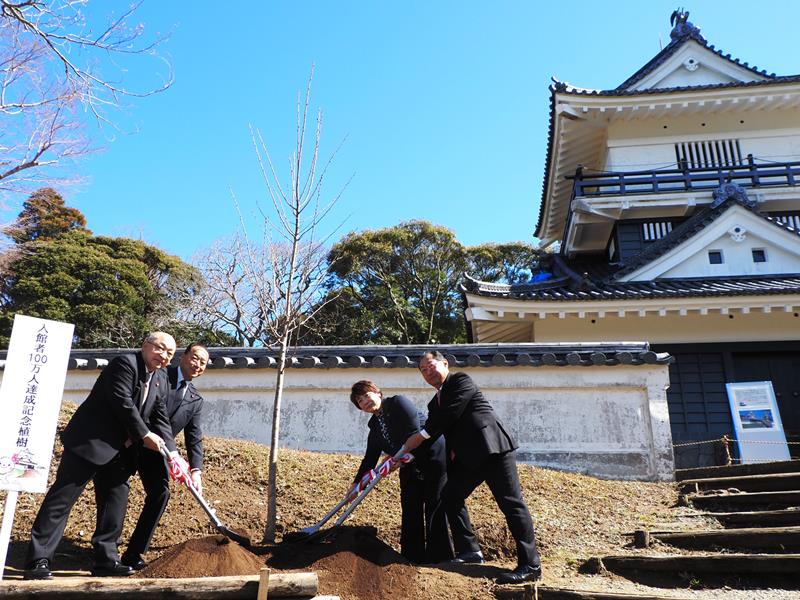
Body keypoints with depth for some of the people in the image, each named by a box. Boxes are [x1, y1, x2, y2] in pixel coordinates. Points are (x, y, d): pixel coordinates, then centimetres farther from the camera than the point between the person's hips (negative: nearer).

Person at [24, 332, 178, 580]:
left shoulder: (161, 379, 8)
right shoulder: (125, 363, -15)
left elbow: (160, 418, 5)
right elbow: (122, 403, -22)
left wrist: (171, 452, -7)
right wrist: (144, 435, -17)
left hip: (118, 451, 8)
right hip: (89, 442, -8)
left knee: (116, 501, 7)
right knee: (62, 498, -4)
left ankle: (105, 560, 15)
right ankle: (37, 561, 1)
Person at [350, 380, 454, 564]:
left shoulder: (399, 402, -10)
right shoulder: (374, 426, 12)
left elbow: (415, 432, -21)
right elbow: (370, 459, 15)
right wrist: (357, 484, 11)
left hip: (434, 459, -8)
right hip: (410, 469, 8)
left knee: (435, 510, -4)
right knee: (410, 513, 8)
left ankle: (440, 558, 4)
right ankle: (413, 558, 18)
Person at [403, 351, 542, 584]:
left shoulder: (461, 381, -3)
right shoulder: (435, 402, 22)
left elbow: (450, 413, -14)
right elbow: (433, 431, 17)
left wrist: (421, 435, -7)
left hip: (494, 448, -9)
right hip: (468, 457, 9)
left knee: (511, 503, -9)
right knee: (450, 496, 7)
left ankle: (530, 565, -6)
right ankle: (469, 550, 16)